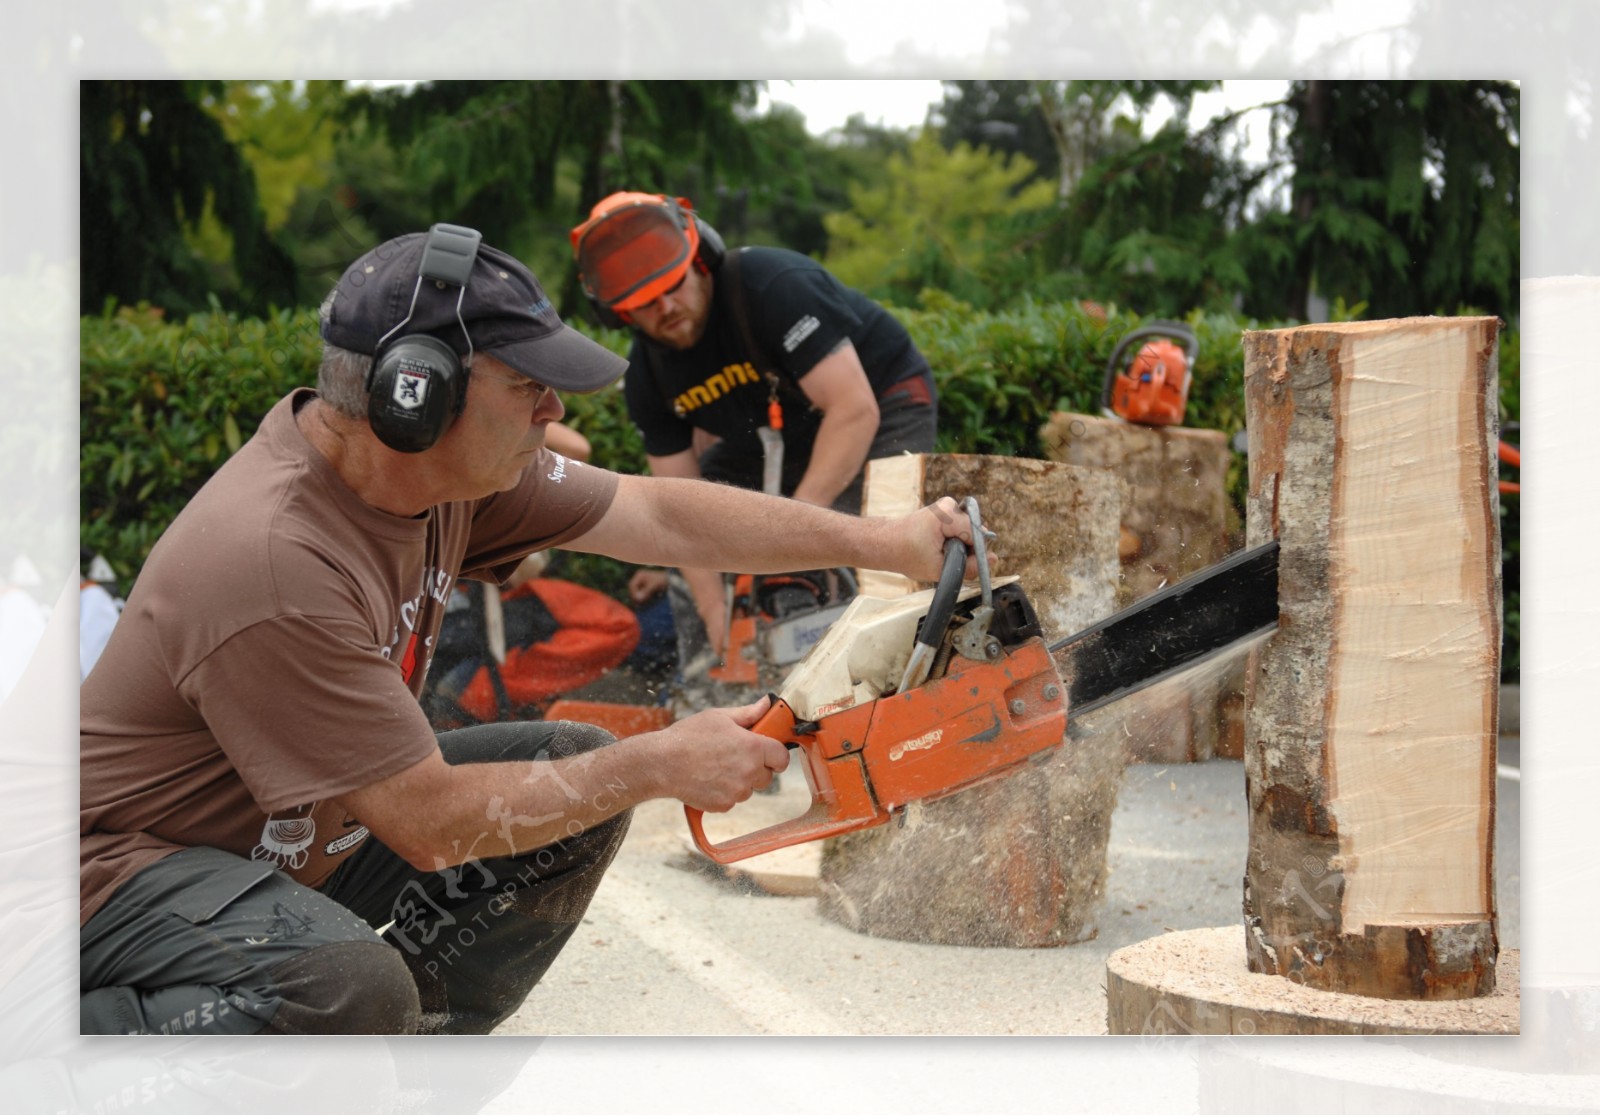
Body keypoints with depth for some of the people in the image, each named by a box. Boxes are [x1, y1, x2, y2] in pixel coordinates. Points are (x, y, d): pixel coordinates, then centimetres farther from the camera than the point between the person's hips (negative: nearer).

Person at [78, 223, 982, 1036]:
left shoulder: (454, 459, -8)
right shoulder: (274, 564, -33)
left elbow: (658, 516, 3)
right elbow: (431, 823, -27)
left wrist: (881, 542, 0)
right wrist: (659, 766, -19)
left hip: (309, 829, 10)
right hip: (134, 866, -10)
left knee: (580, 769, 3)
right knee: (352, 989, -38)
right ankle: (96, 1029, -8)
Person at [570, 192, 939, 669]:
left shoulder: (774, 285, -34)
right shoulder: (647, 374, -12)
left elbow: (854, 410, -38)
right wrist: (718, 617, -22)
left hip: (882, 411, -7)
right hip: (769, 441, 7)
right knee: (698, 581, 7)